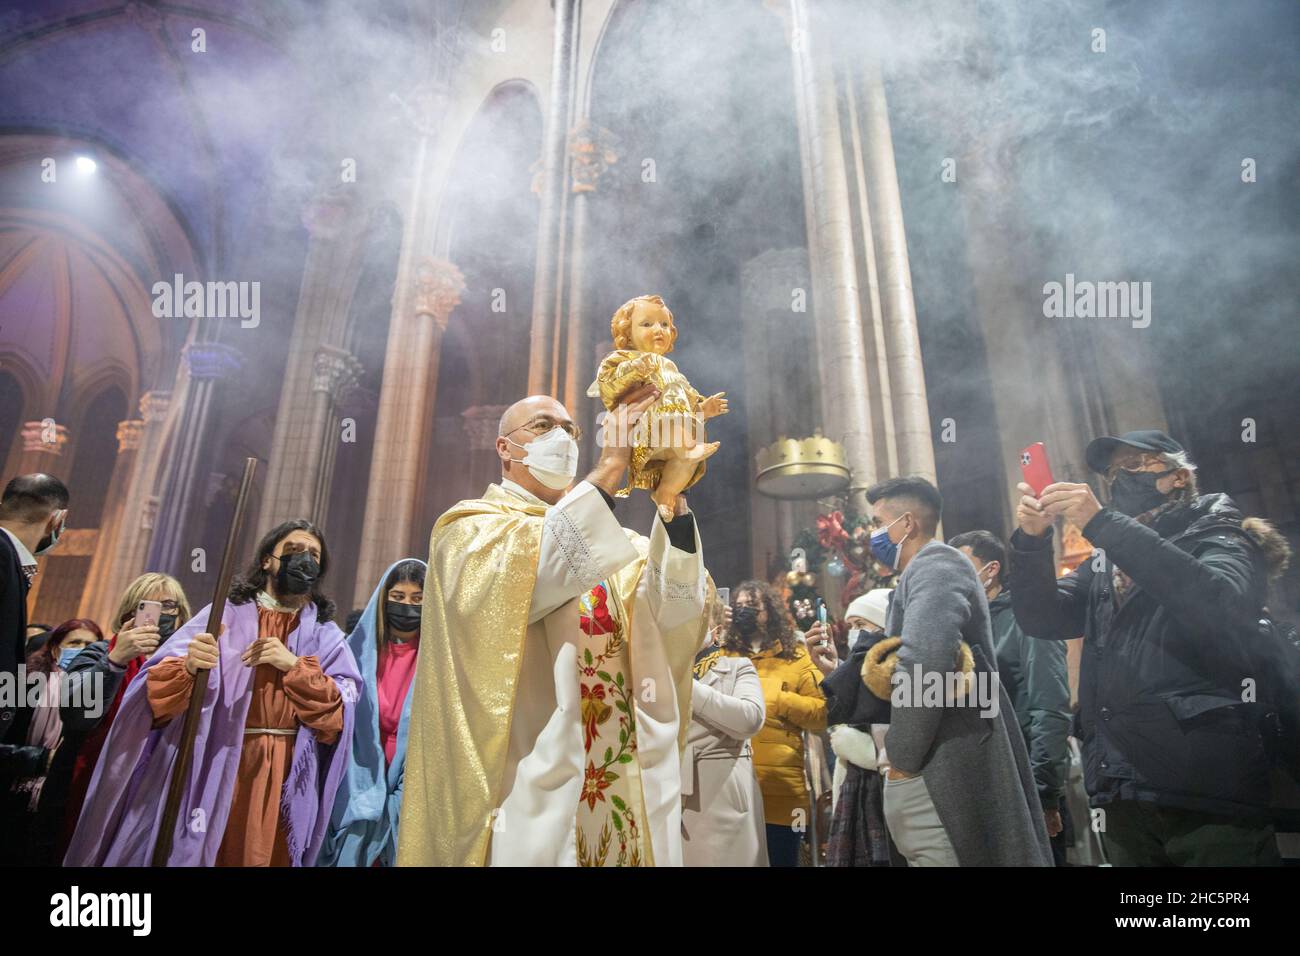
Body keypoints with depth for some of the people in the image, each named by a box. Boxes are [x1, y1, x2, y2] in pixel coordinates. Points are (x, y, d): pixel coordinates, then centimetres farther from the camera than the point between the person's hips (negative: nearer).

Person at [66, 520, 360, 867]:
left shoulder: (327, 636, 7)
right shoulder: (223, 615, 3)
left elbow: (342, 715, -4)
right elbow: (158, 699, -6)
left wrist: (295, 666, -15)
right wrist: (187, 667, -27)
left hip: (287, 780, 1)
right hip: (216, 768, -1)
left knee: (267, 856, 7)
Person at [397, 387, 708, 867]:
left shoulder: (608, 538, 16)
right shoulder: (470, 525, 2)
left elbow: (672, 606, -3)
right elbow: (514, 585, -22)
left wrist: (672, 494, -17)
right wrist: (610, 468, -25)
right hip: (530, 788, -5)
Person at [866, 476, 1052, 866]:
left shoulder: (934, 563, -11)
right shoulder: (928, 570, 21)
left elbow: (924, 661, -28)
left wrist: (902, 760, -18)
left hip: (942, 773, -10)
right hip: (951, 768, 10)